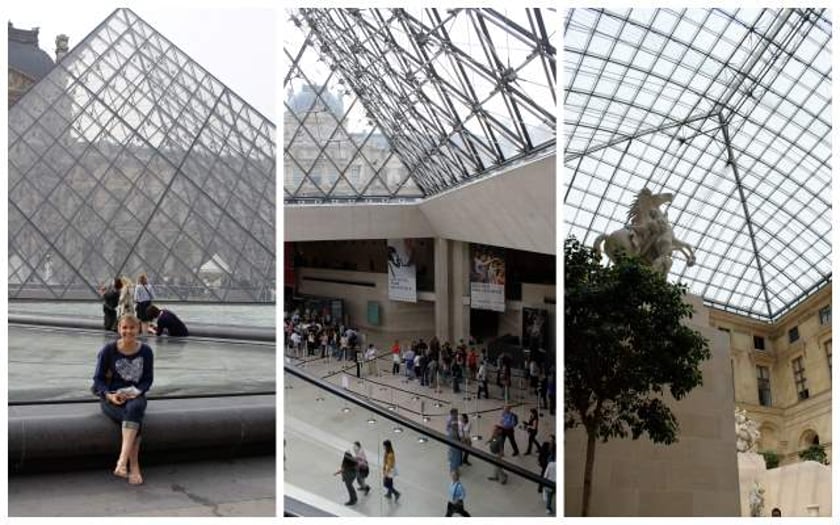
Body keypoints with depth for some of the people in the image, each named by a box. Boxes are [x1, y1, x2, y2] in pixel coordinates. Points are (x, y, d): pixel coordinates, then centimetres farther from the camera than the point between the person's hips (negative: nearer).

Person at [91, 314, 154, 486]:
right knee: (135, 419, -32)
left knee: (134, 408, -37)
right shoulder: (109, 350, -3)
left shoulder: (145, 351, 2)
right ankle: (134, 467, -32)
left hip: (135, 395, 1)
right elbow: (98, 379, -1)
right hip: (111, 397, -1)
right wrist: (109, 395, -18)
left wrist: (136, 392, -13)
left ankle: (122, 461, -44)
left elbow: (148, 379, 7)